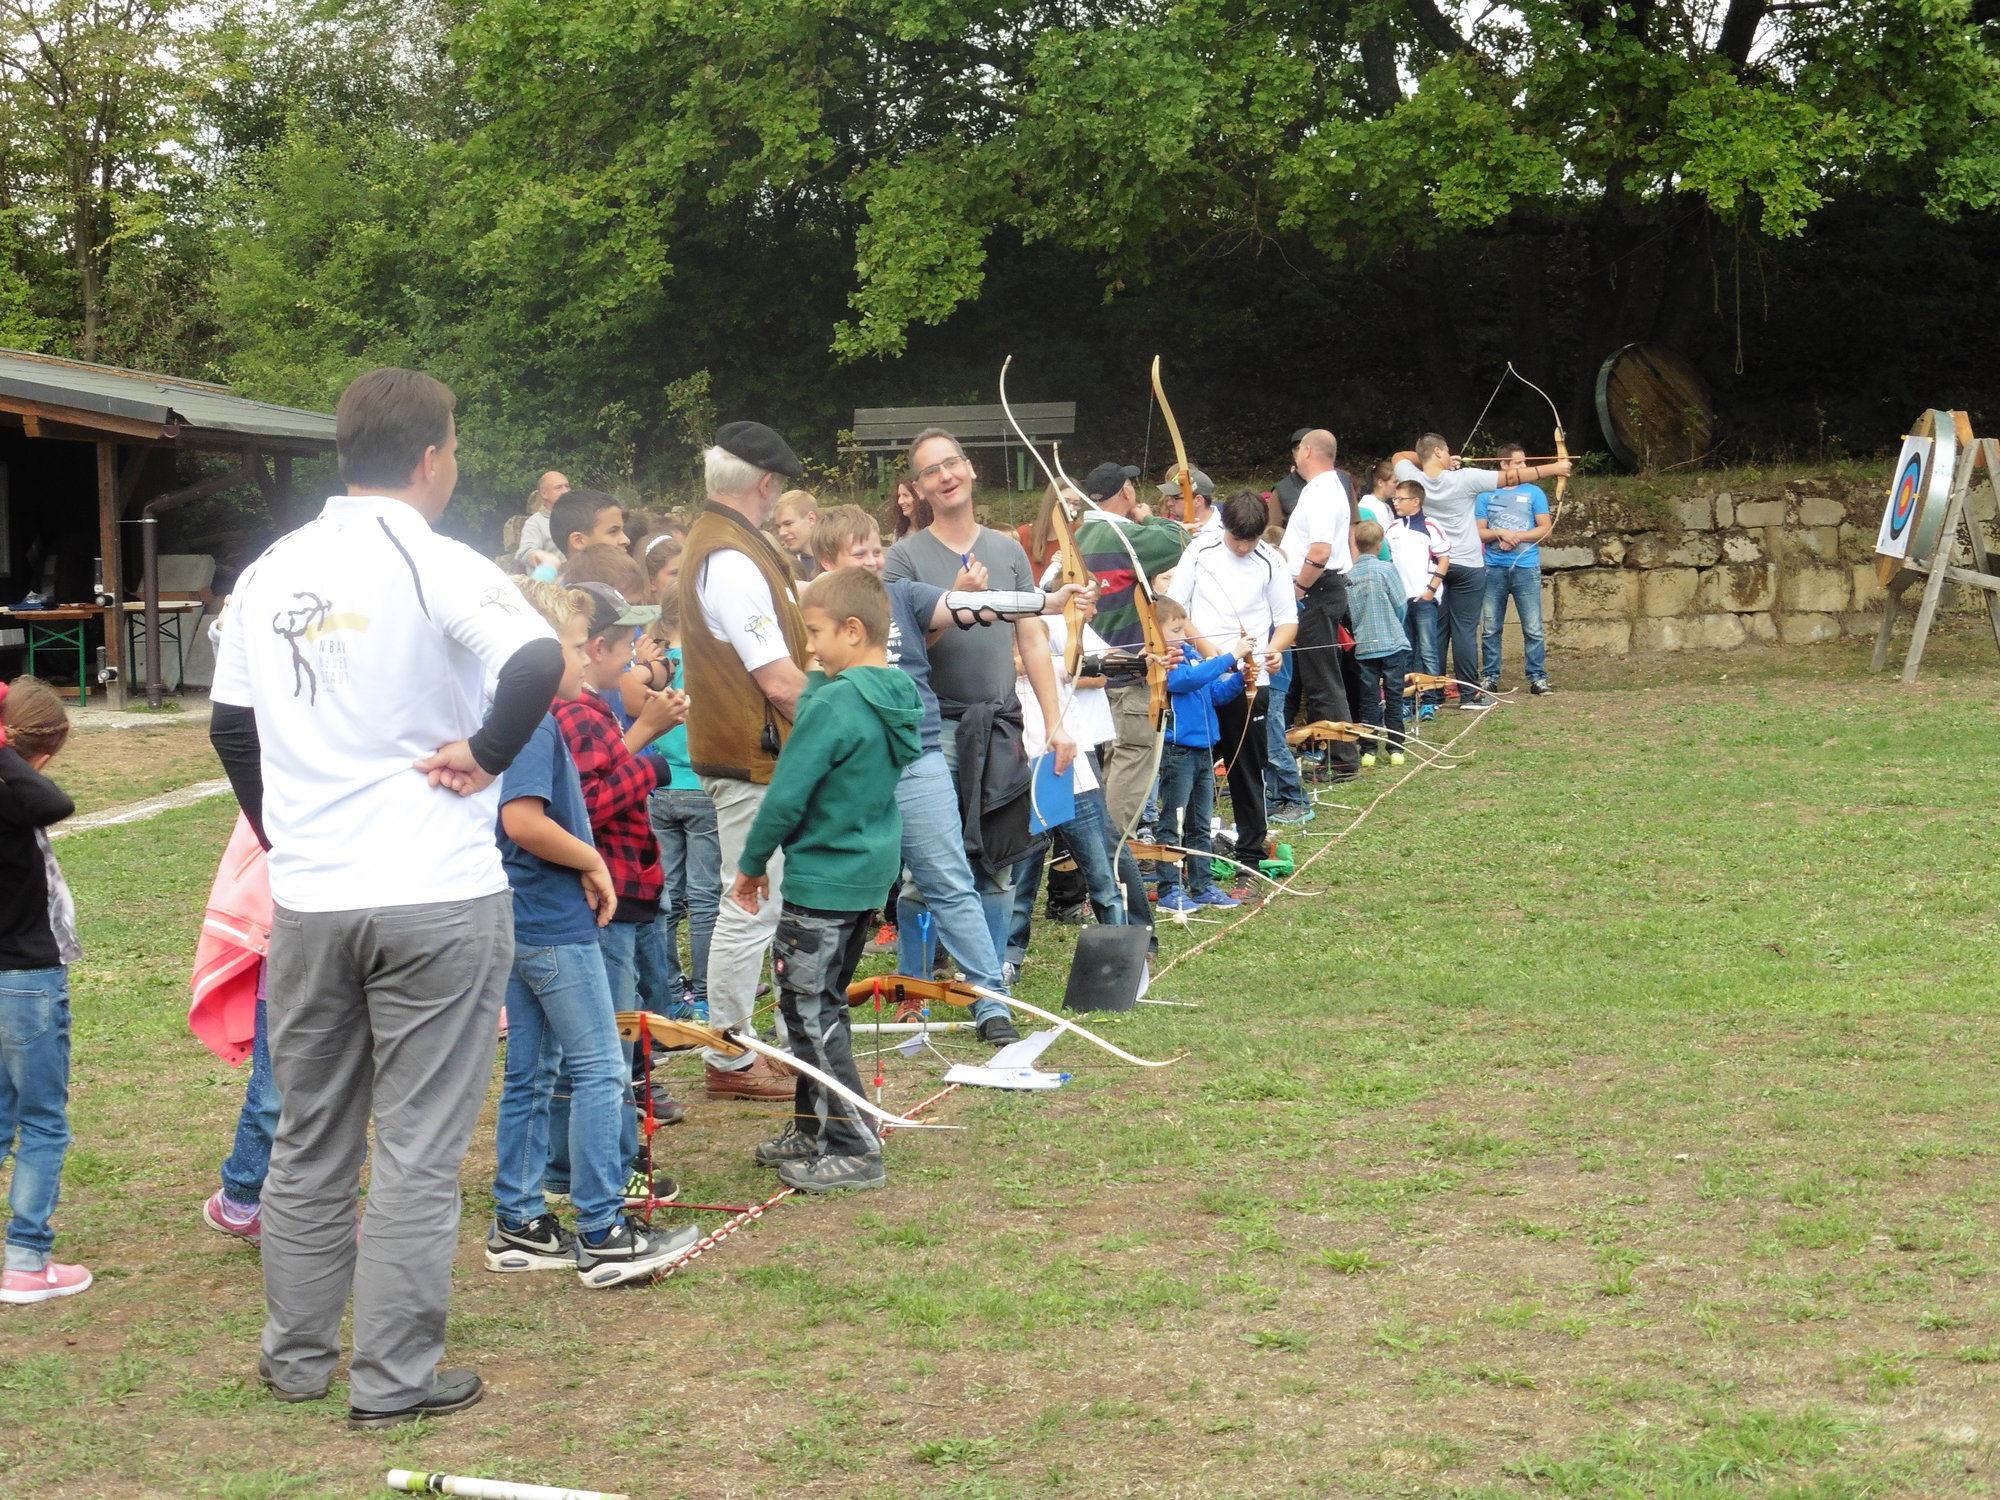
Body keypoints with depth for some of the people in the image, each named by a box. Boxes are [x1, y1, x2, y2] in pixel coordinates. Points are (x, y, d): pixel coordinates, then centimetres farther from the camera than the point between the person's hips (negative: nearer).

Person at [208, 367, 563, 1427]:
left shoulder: (270, 572, 8)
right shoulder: (432, 563, -10)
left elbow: (230, 725, 16)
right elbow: (538, 662, -27)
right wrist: (485, 755, -12)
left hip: (306, 902, 5)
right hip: (437, 900, -5)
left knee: (309, 1140, 17)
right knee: (419, 1150, 3)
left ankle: (297, 1355, 27)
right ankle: (393, 1379, 8)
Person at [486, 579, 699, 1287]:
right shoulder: (536, 723, -17)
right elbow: (523, 821, -28)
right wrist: (592, 862, -15)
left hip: (524, 922, 10)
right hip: (556, 926, -10)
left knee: (529, 1074, 14)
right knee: (598, 1072, -4)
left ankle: (517, 1226, 20)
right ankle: (602, 1236, -1)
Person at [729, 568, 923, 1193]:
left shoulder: (836, 703, -21)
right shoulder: (897, 697, 6)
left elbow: (787, 795, -18)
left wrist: (751, 866, -6)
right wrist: (822, 676, 4)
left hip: (821, 878, -9)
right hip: (870, 869, 9)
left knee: (811, 1012, -1)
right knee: (821, 1005, 20)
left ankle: (854, 1151, 1)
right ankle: (812, 1130, 30)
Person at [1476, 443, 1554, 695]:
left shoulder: (1533, 493, 6)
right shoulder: (1486, 495, 8)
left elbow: (1545, 528, 2)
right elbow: (1478, 532, 6)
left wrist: (1518, 536, -9)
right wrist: (1500, 534, -12)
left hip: (1526, 568, -1)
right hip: (1493, 569, 1)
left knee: (1533, 629, -3)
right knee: (1490, 628, 4)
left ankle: (1537, 678, 1)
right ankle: (1489, 677, 13)